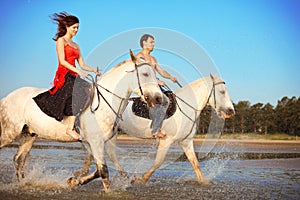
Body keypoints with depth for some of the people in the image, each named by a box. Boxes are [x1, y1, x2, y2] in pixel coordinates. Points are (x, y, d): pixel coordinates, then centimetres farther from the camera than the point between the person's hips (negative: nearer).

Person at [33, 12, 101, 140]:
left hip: (73, 76, 8)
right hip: (63, 76, -8)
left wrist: (94, 71, 2)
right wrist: (78, 71, -20)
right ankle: (70, 128, -31)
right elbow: (62, 61, -11)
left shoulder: (76, 45, 23)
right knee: (79, 92, -32)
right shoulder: (61, 41, 1)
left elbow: (82, 64, 19)